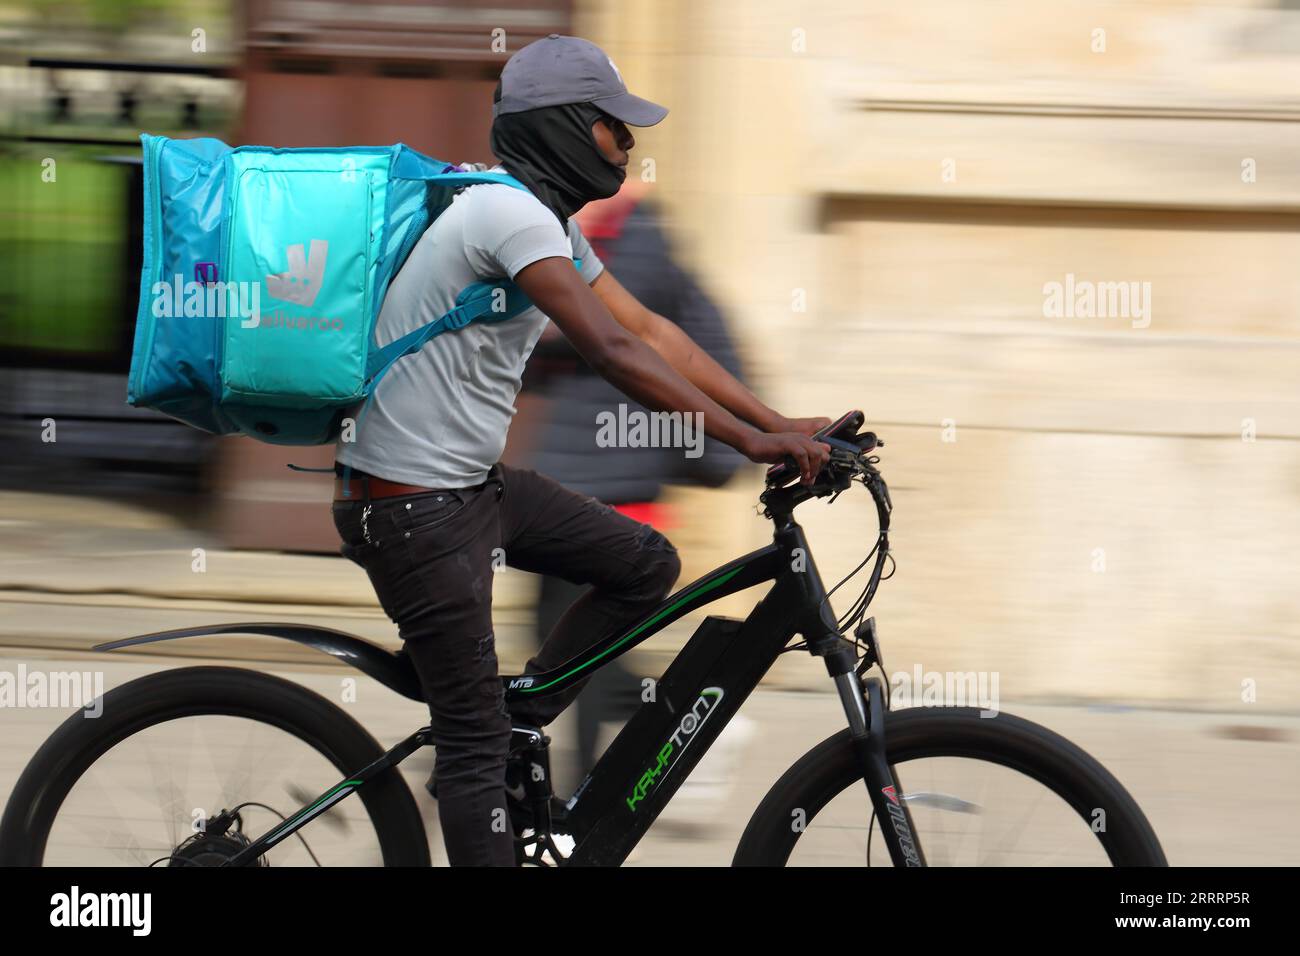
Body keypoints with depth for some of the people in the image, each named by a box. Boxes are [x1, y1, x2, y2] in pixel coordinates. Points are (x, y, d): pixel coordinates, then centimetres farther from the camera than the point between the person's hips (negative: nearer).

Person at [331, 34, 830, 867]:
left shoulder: (552, 225, 11)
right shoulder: (513, 213, -21)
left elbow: (650, 330, 12)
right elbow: (614, 351, -29)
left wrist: (780, 425, 5)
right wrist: (749, 441, -29)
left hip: (474, 482, 10)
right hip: (412, 507, -10)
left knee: (647, 565, 11)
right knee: (476, 737, -6)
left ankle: (516, 724, 15)